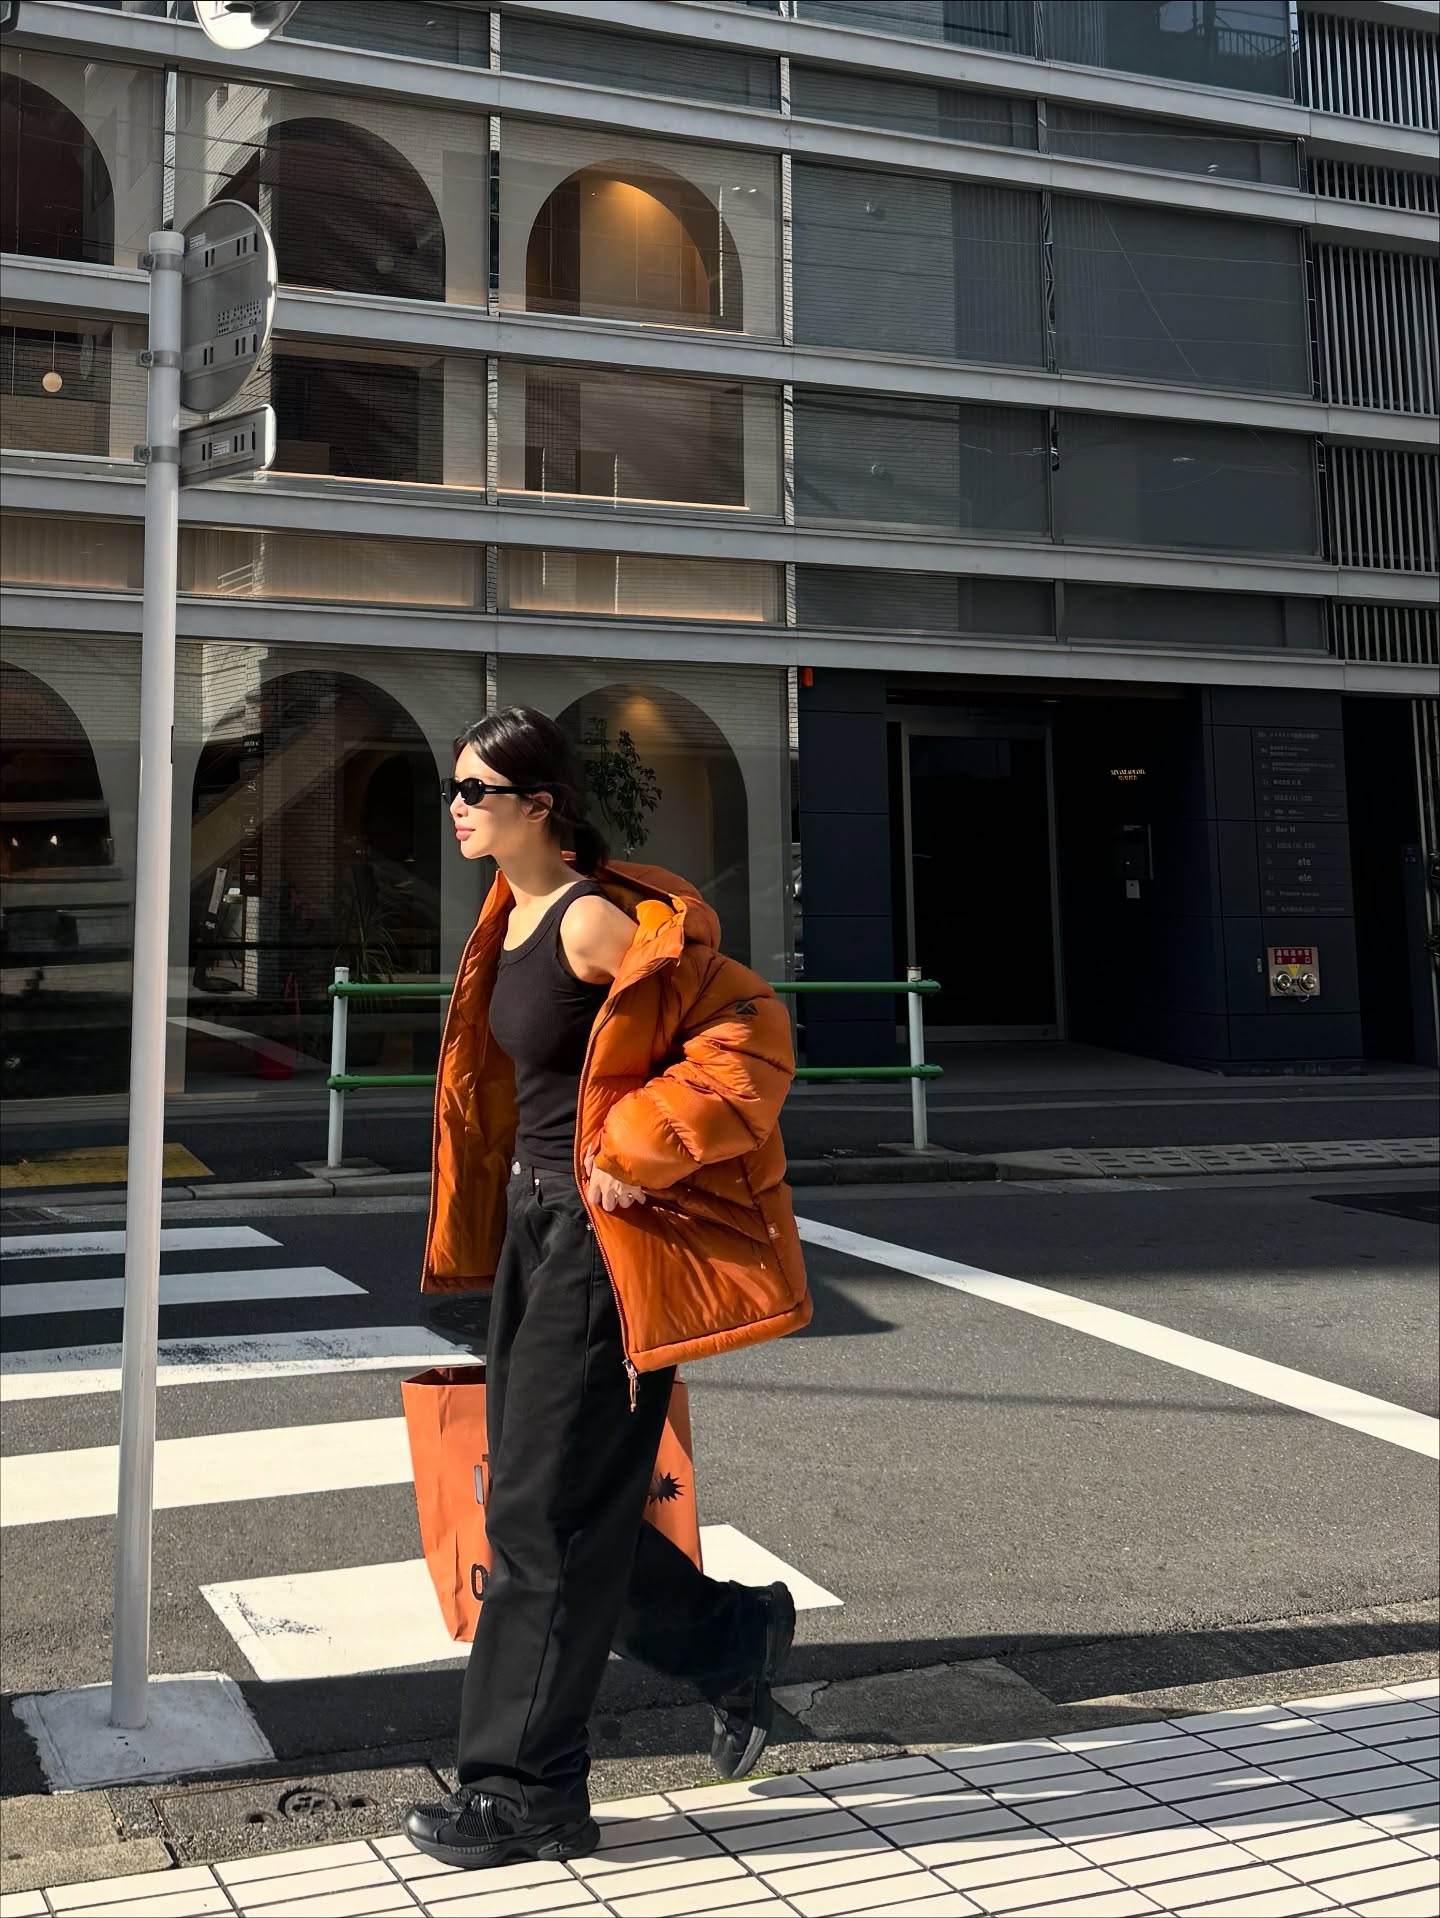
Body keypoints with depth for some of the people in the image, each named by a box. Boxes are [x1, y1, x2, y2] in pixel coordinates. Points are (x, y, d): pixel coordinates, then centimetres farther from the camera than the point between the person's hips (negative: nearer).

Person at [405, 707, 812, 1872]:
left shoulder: (595, 922, -18)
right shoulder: (515, 918, 10)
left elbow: (746, 1031, -20)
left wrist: (641, 1154, -21)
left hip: (600, 1237, -9)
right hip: (536, 1224, 10)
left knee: (542, 1515, -1)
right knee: (533, 1503, 15)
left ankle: (527, 1791, 15)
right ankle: (734, 1641, 33)